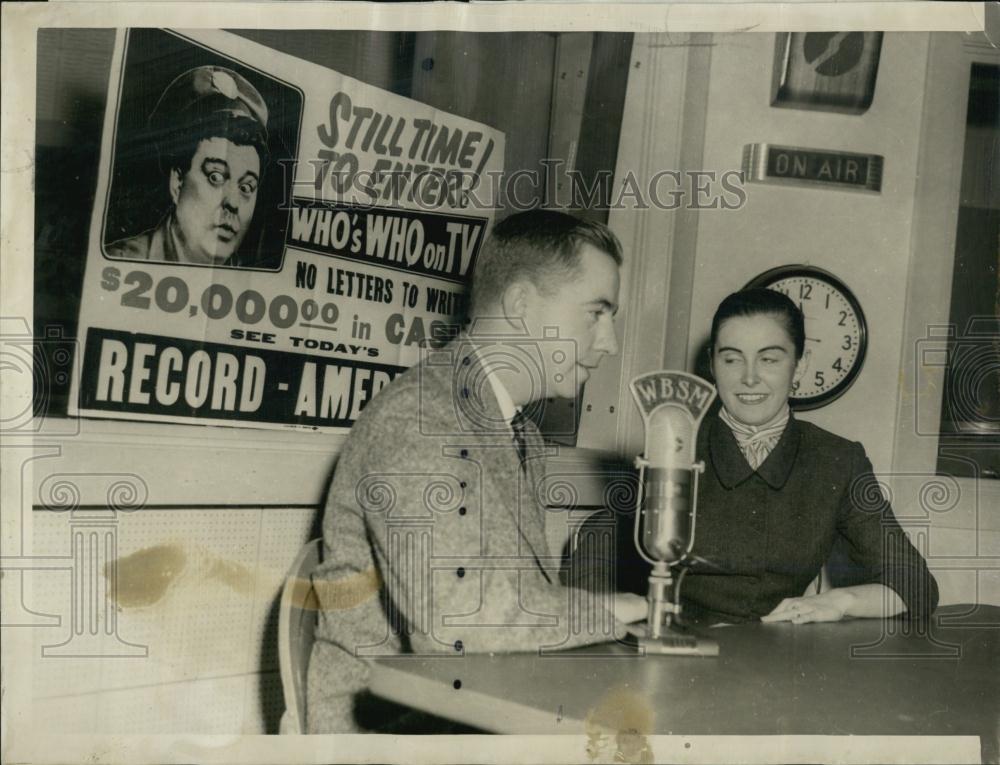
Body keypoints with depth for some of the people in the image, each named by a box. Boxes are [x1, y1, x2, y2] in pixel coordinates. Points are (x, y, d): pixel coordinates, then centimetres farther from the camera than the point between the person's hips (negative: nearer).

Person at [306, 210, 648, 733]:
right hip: (387, 722, -8)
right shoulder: (417, 418, -18)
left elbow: (526, 595, 12)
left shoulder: (521, 434, 13)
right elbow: (451, 625, -27)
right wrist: (603, 611, -14)